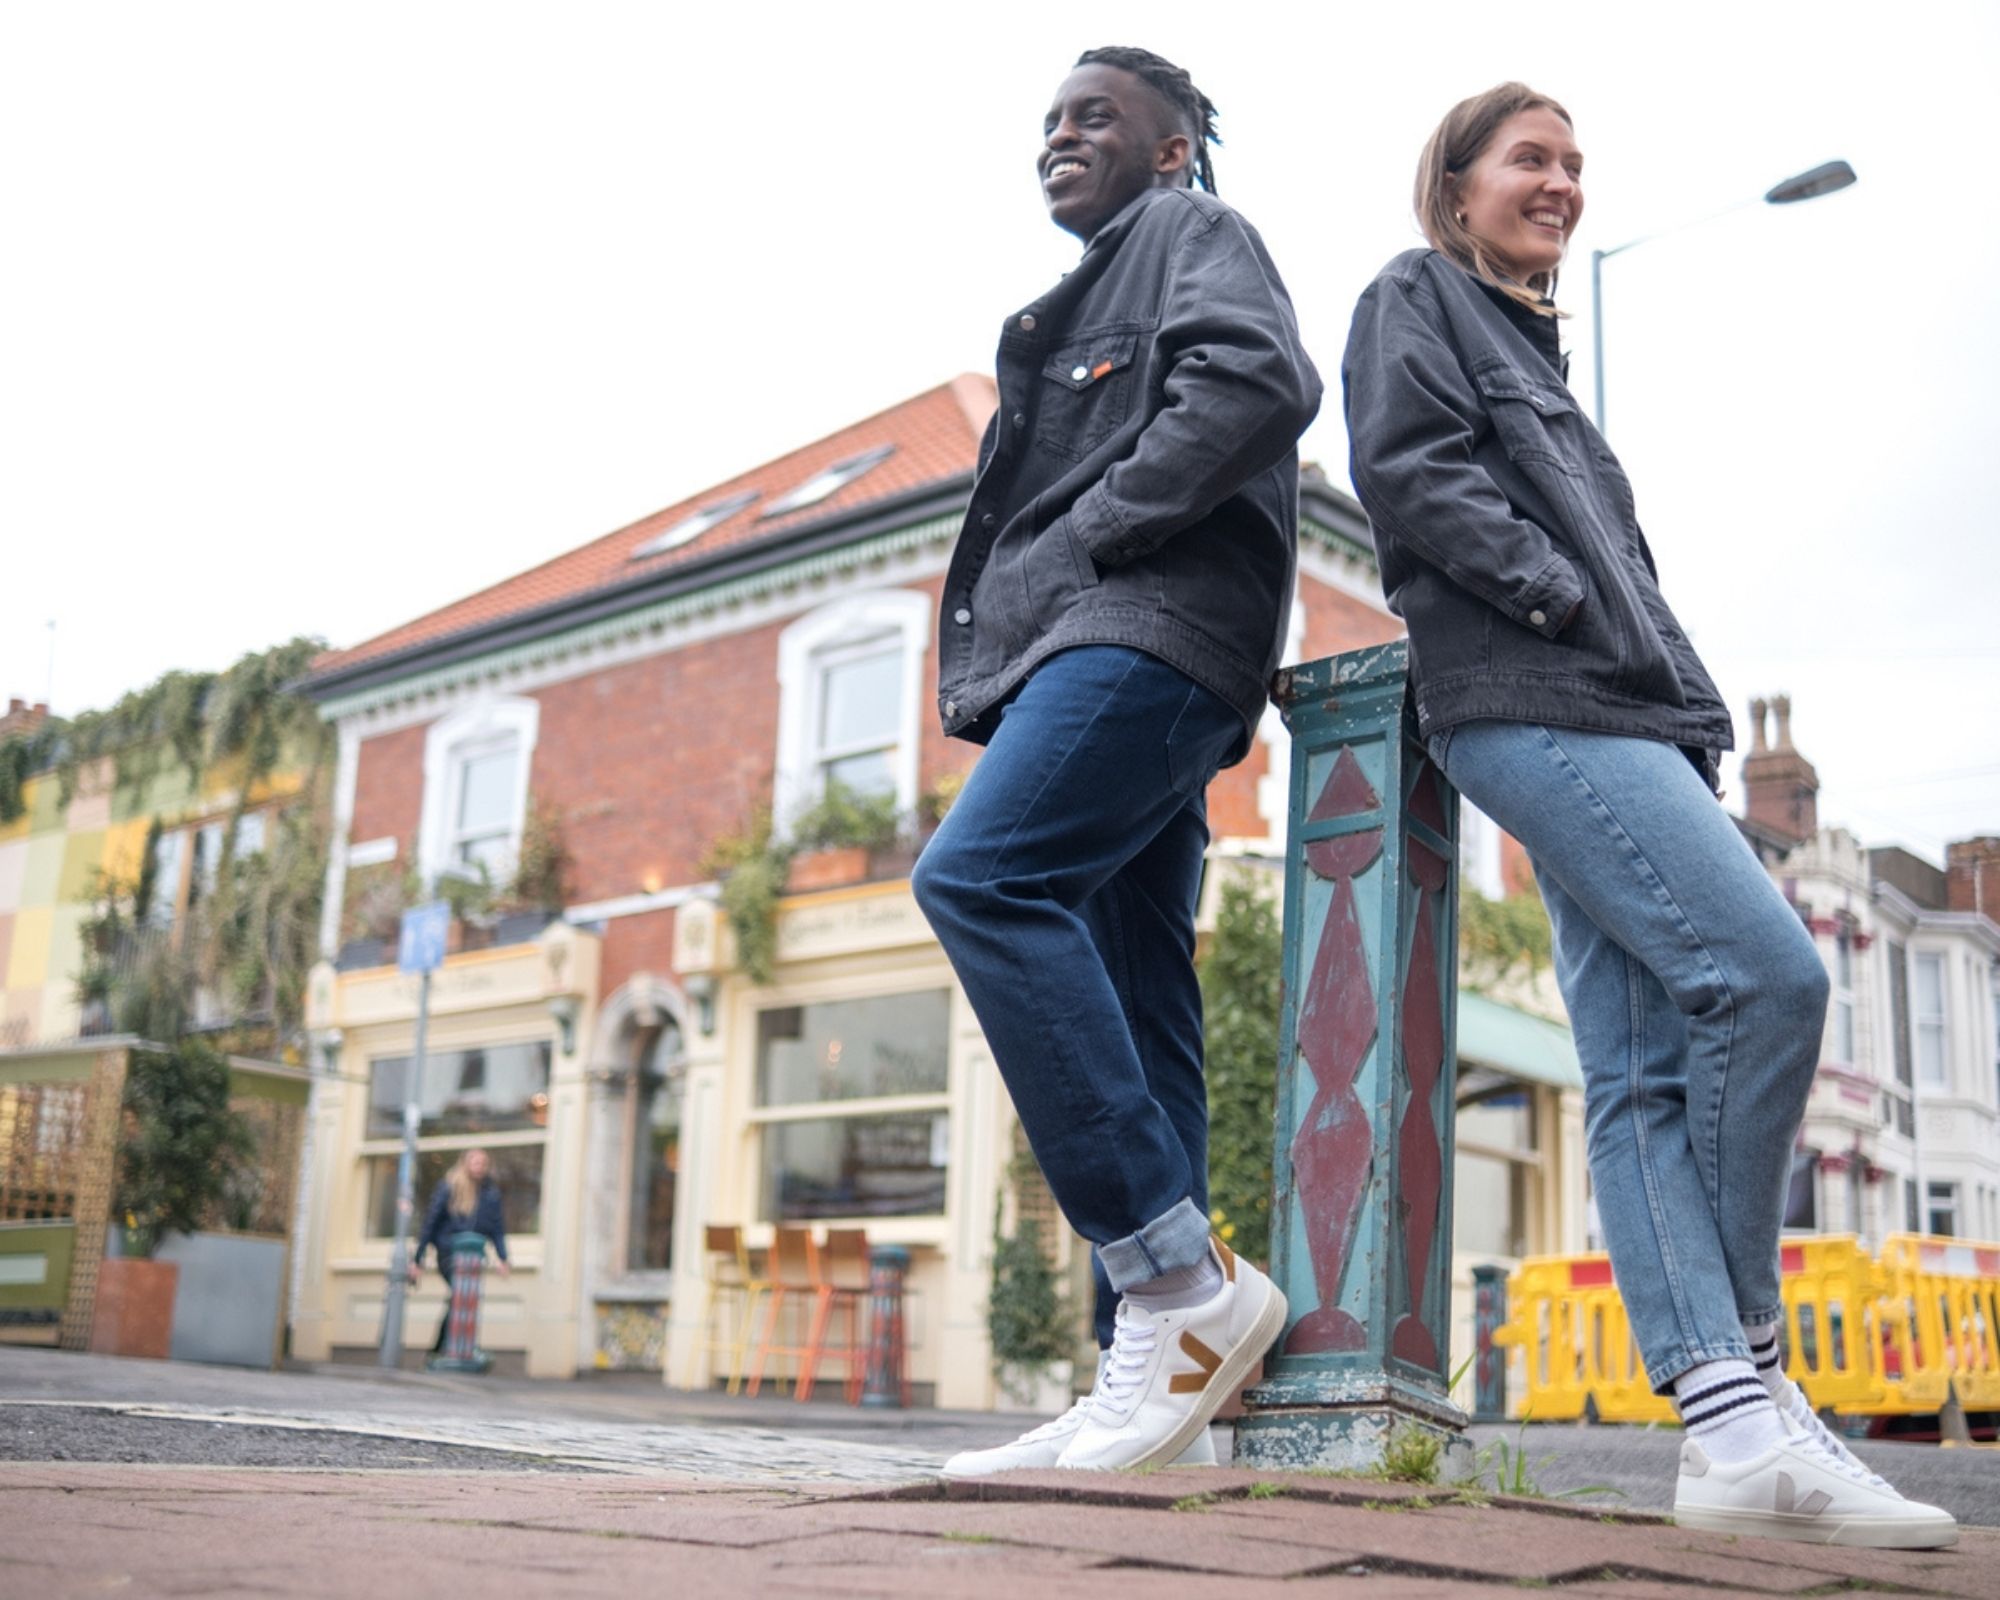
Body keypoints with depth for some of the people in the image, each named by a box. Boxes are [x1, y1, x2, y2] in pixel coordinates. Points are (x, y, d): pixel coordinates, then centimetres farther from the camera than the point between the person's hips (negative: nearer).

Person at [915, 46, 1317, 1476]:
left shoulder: (1194, 231, 9)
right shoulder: (1105, 289, 36)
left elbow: (1261, 377, -12)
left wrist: (1098, 530, -11)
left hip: (1150, 625, -9)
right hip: (1098, 648, 9)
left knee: (981, 878, -28)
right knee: (1129, 1015, -1)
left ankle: (1181, 1278, -29)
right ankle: (1152, 1386, -4)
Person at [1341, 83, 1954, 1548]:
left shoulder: (1530, 344, 34)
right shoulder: (1416, 300, 10)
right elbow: (1409, 469, -8)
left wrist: (1675, 694, 13)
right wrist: (1560, 598, -12)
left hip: (1616, 715, 9)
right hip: (1529, 706, -9)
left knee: (1645, 1070, -3)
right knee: (1768, 975, -19)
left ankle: (1735, 1426, -8)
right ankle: (1745, 1368, -9)